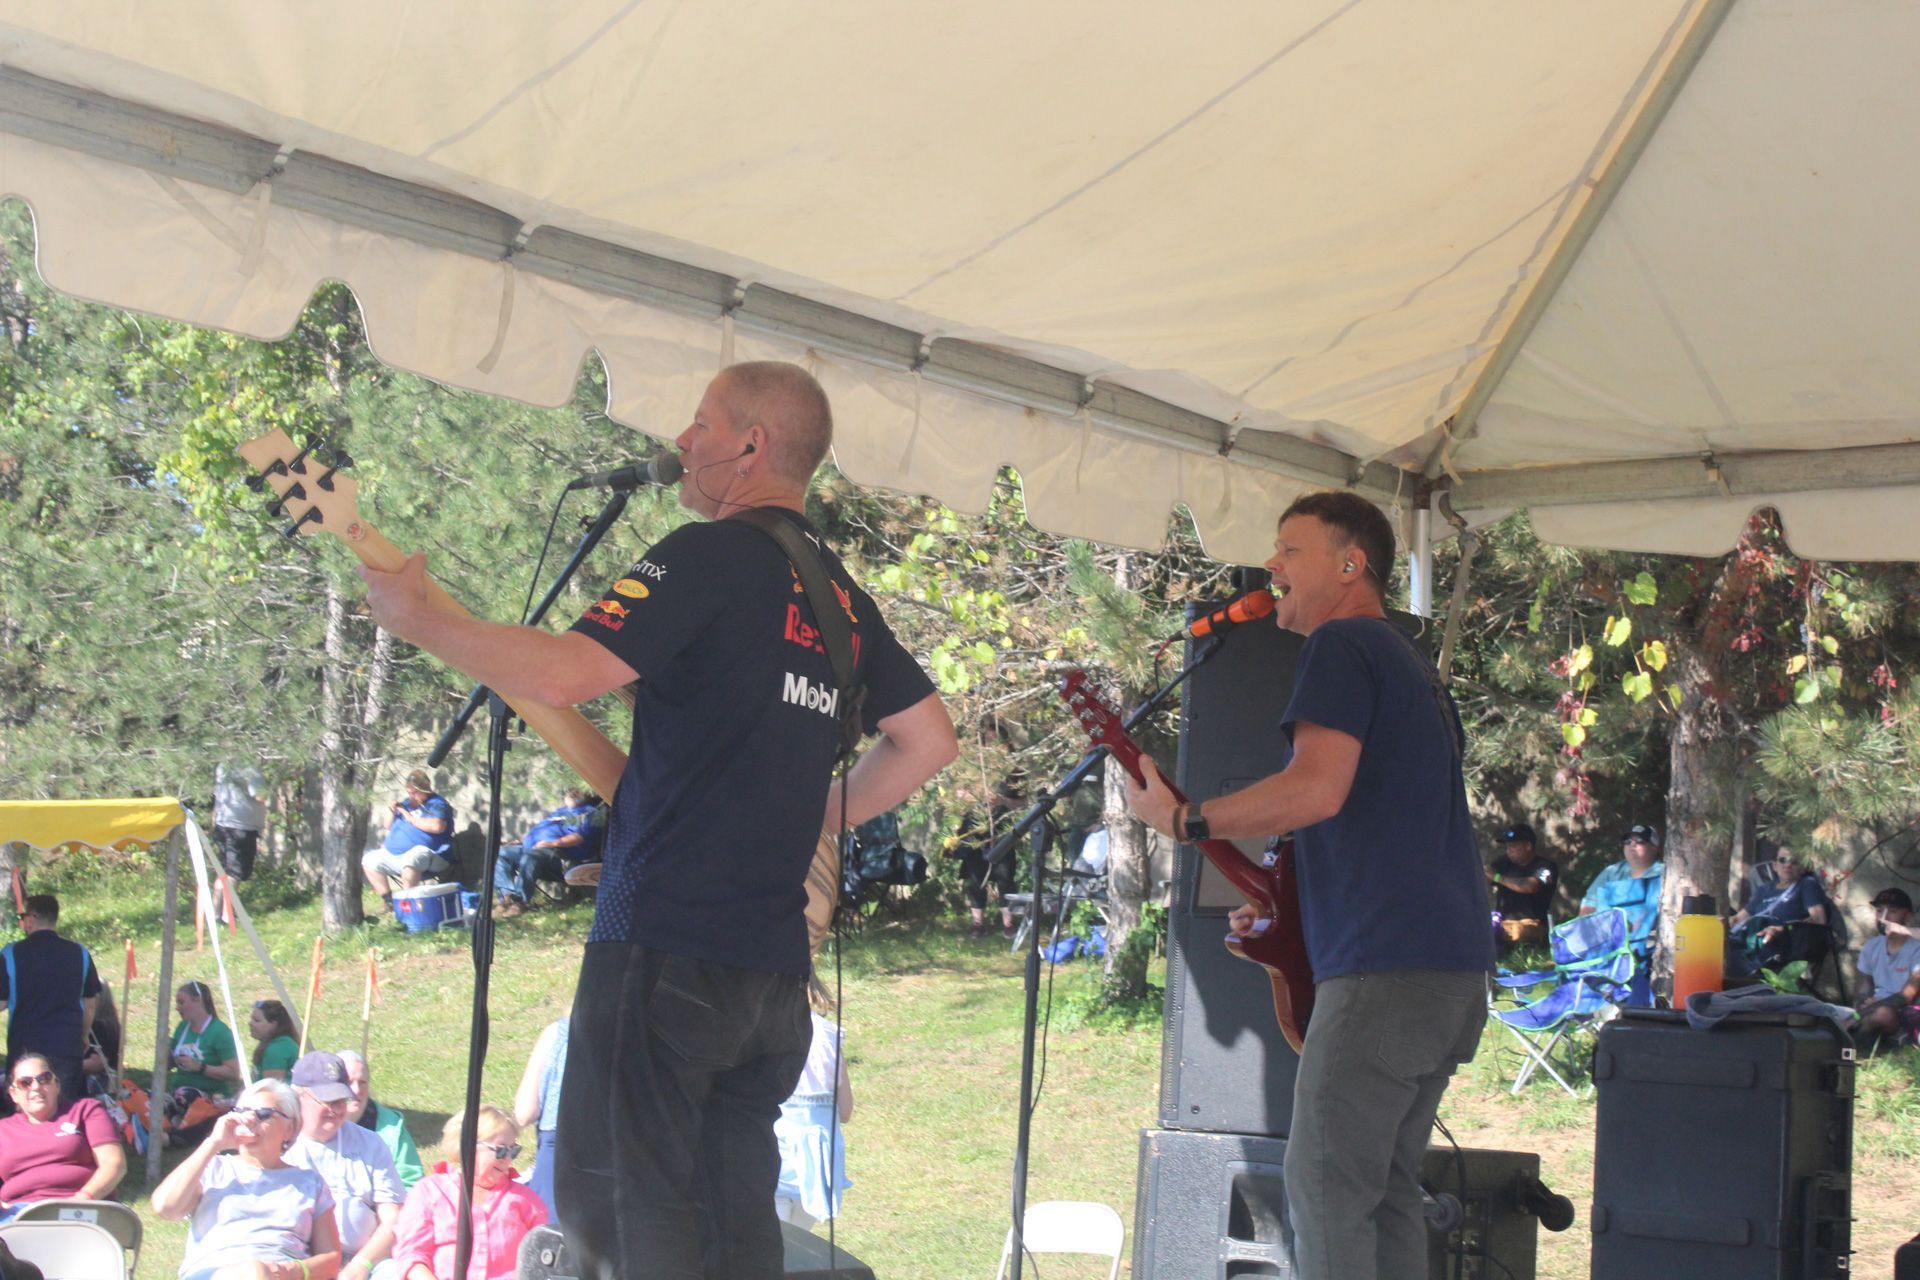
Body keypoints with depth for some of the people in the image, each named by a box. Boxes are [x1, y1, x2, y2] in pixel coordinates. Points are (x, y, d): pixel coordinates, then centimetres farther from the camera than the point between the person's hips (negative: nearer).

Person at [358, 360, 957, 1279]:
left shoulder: (711, 557, -8)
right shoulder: (840, 594, 17)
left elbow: (561, 675, -18)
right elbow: (929, 740, 22)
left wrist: (414, 618, -7)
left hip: (665, 938, -8)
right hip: (776, 962, 8)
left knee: (609, 1205, -5)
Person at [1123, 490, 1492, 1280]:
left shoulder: (1342, 646, -5)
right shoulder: (1416, 671, 25)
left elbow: (1318, 789, -19)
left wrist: (1182, 820, -10)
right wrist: (1288, 905, 23)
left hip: (1383, 970, -10)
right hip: (1455, 970, 10)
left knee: (1325, 1192, -7)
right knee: (1387, 1188, 12)